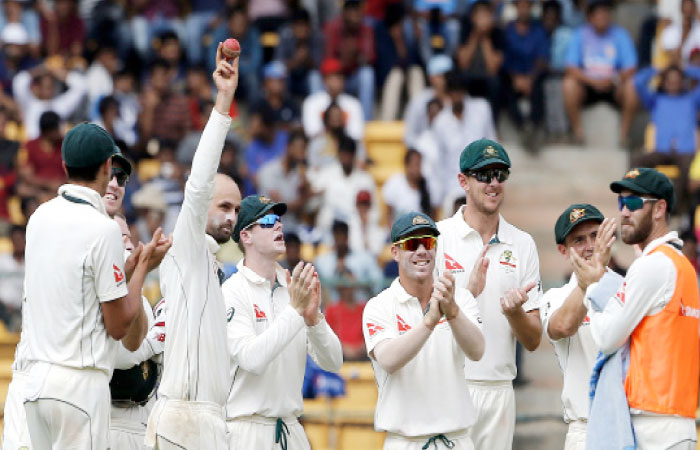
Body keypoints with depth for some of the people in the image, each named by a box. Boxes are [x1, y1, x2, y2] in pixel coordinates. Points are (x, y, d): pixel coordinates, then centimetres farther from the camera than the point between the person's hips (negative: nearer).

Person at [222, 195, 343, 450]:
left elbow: (333, 362, 3)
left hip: (291, 428, 5)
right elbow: (251, 359, -21)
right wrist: (295, 311, -23)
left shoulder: (294, 289, 10)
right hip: (247, 429, -5)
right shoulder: (232, 292, -7)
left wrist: (313, 318, -13)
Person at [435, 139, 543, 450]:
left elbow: (533, 342, 9)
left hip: (498, 390, 3)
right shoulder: (437, 237, 0)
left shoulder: (522, 244, 10)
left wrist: (514, 311, -12)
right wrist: (468, 294, -20)